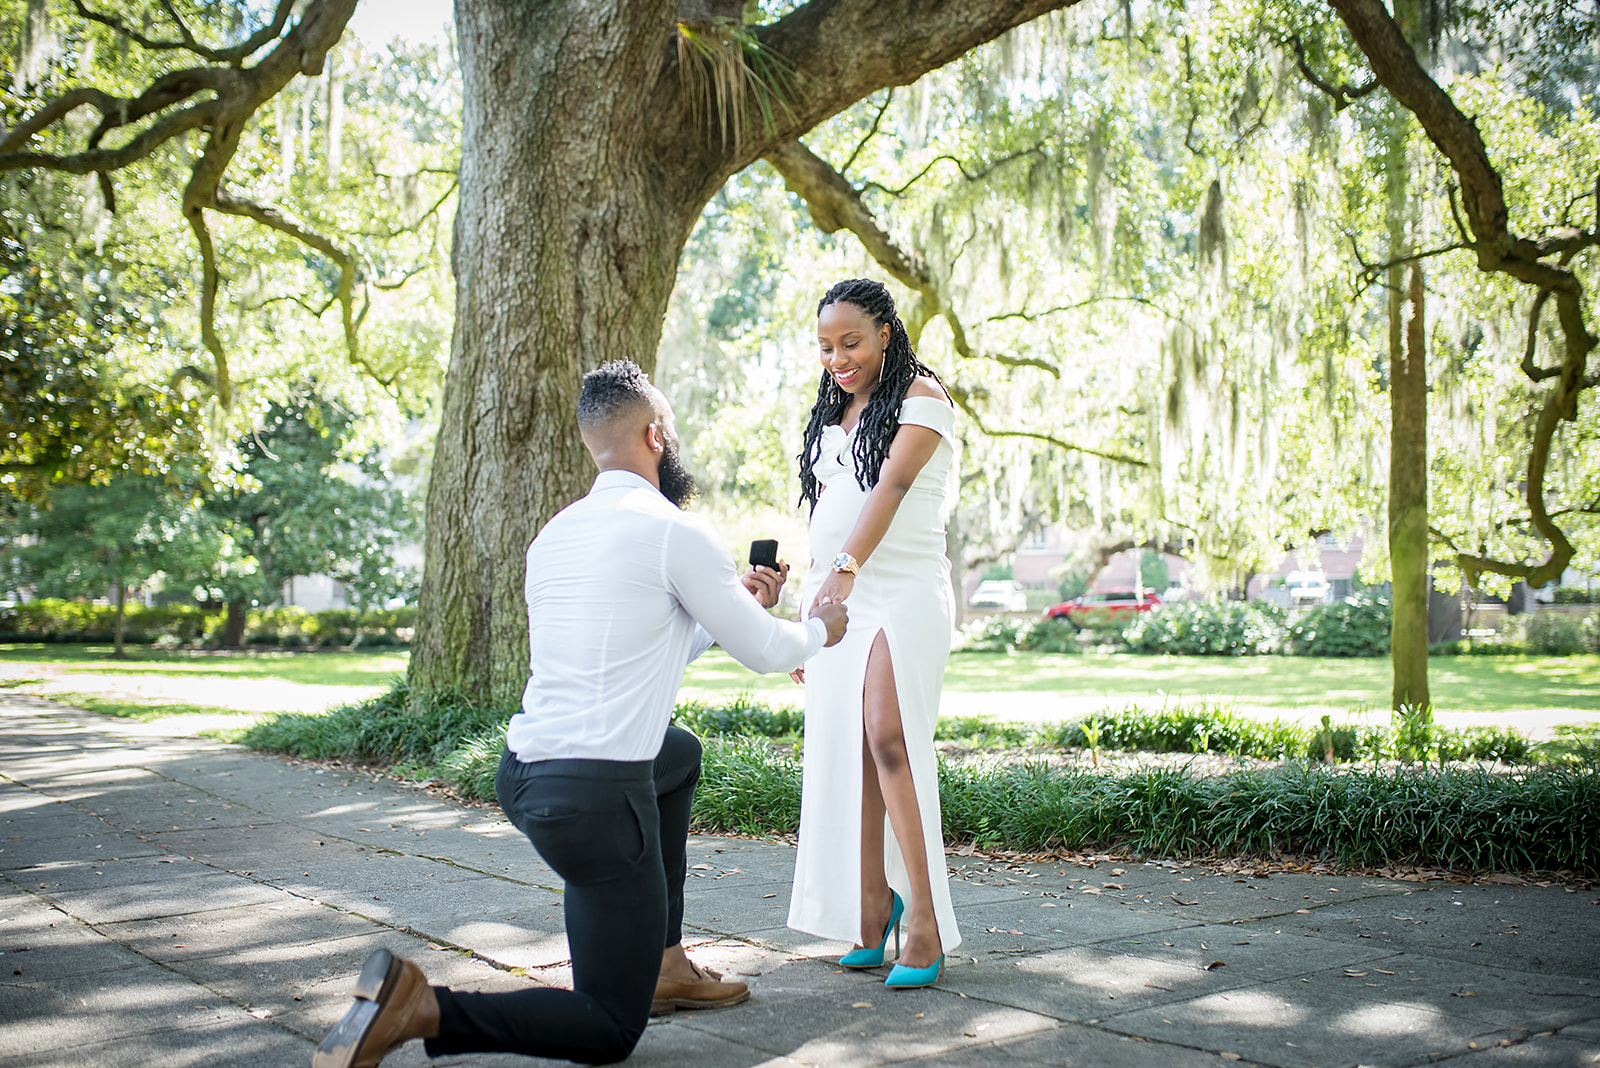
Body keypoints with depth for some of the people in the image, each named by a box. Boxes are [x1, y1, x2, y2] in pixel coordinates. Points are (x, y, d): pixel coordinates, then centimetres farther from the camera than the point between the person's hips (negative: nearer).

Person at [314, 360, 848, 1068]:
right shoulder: (678, 533, -10)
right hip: (595, 797, -8)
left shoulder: (554, 534, 13)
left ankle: (665, 963, 34)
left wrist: (735, 610, 31)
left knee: (681, 752, 36)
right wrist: (820, 630, 24)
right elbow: (765, 653, 2)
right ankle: (421, 1010, -12)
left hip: (521, 772, 8)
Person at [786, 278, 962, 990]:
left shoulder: (921, 396, -1)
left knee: (889, 740, -18)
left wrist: (846, 568, -32)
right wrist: (806, 615, 16)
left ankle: (926, 919, -13)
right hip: (834, 594, 7)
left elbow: (893, 485, -17)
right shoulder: (832, 415, 21)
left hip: (901, 592, -7)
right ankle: (872, 908, 10)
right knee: (842, 753, 1)